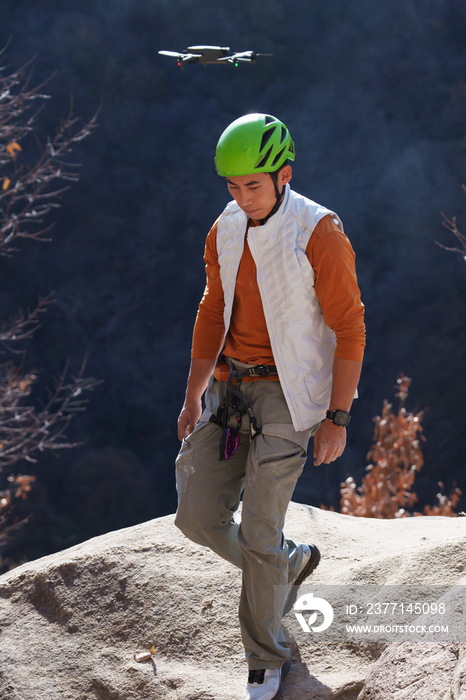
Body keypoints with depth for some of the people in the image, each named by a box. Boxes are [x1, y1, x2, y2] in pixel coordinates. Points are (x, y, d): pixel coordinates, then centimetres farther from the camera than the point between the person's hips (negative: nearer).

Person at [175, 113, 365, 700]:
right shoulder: (225, 232, 2)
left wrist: (337, 420, -14)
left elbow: (349, 329, -14)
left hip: (289, 393, -6)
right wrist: (193, 398, 10)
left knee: (258, 535, -4)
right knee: (198, 517, 4)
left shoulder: (320, 234, -18)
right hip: (231, 388, 6)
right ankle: (291, 563, 33)